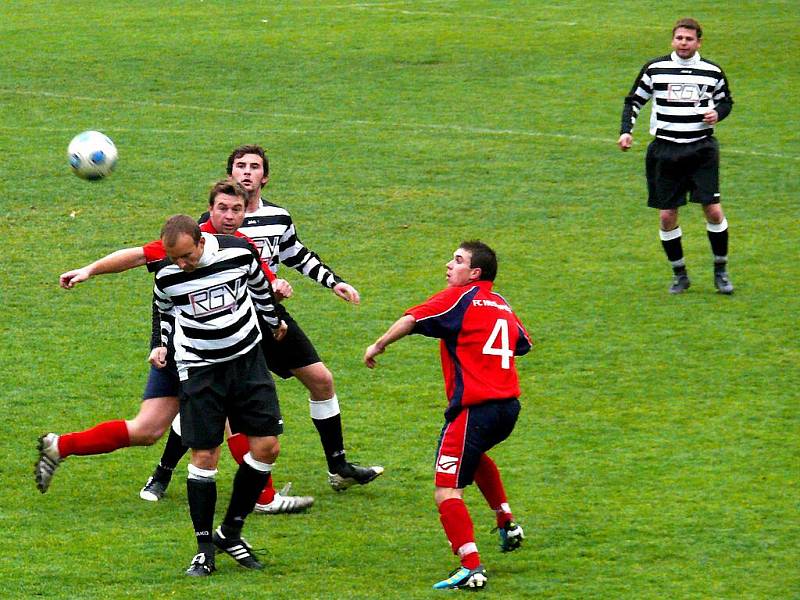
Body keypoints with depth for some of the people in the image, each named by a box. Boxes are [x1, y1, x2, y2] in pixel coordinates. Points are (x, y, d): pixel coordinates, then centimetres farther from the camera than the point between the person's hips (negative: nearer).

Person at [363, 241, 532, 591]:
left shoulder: (459, 298, -4)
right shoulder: (501, 305, 16)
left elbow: (411, 320, -14)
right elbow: (523, 344, 29)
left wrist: (378, 345, -2)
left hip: (474, 408, -8)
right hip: (509, 405, 8)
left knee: (446, 490, -9)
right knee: (475, 456, 39)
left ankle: (471, 568, -20)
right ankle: (507, 524, 38)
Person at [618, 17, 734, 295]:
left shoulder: (712, 71, 3)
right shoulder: (655, 69, 1)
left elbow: (726, 100, 19)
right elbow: (634, 100, 9)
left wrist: (718, 113, -4)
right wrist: (626, 131, -5)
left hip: (702, 149, 0)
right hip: (665, 151, 0)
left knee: (713, 210, -9)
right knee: (667, 216, 0)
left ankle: (721, 271, 8)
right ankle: (680, 275, 16)